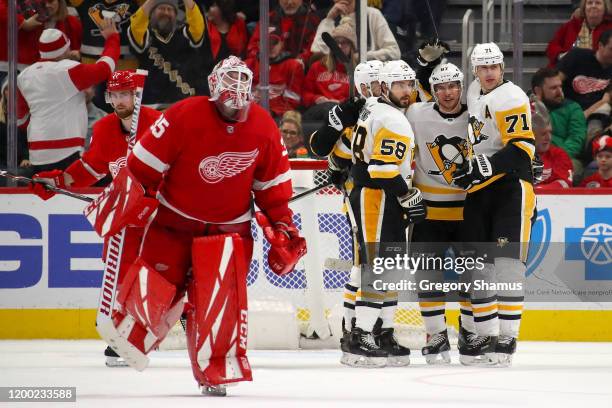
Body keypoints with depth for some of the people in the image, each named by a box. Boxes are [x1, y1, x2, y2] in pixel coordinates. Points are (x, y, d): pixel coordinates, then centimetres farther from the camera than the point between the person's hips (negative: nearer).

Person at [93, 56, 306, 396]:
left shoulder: (263, 128, -8)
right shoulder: (185, 116, -20)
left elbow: (272, 182, 5)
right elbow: (146, 160, -12)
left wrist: (281, 227, 5)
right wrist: (130, 199, -9)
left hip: (230, 227, 1)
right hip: (175, 217, -1)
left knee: (220, 297, -12)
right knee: (155, 288, 2)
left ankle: (215, 371, -5)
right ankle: (130, 329, 32)